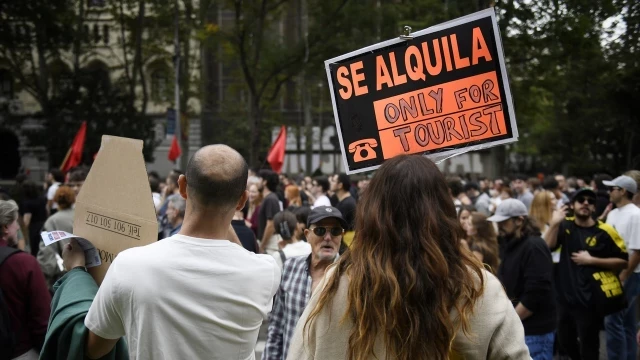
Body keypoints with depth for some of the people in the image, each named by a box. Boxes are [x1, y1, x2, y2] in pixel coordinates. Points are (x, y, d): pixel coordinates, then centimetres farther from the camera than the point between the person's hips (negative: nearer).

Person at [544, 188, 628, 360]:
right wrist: (554, 224, -24)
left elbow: (623, 261, -7)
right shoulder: (565, 225, 1)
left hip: (589, 300, -4)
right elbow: (547, 247, -11)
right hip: (565, 296, 4)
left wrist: (592, 260, -16)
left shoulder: (604, 232, -10)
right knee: (565, 341, 22)